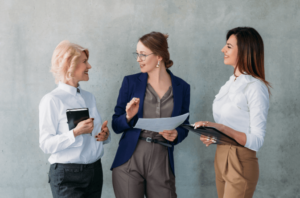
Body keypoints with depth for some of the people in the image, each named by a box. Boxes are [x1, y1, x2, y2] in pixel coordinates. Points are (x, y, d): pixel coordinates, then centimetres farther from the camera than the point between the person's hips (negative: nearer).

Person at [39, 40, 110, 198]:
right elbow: (46, 144, -14)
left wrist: (104, 135, -3)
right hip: (67, 175, -6)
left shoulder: (89, 97, 13)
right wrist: (76, 133, -25)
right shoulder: (52, 100, -9)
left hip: (94, 171, 6)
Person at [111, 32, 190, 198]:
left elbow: (184, 127, 12)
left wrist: (176, 135, -9)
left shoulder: (181, 87, 5)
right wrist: (128, 117, -15)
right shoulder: (131, 82, 3)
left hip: (162, 162, 1)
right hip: (130, 160, 0)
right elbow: (116, 126, 5)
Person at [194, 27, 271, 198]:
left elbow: (257, 140, -19)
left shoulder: (256, 87, -15)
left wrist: (222, 129, -28)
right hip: (221, 158, 8)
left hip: (241, 163, -8)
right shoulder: (230, 84, 10)